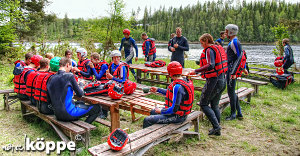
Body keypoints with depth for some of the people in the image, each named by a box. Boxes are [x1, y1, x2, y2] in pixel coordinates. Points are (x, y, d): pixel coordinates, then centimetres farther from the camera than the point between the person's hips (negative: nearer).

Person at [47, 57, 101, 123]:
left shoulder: (52, 78, 6)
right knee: (97, 108, -1)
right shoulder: (69, 76, -14)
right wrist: (81, 84, 12)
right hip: (67, 114, -8)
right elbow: (80, 94, -6)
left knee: (81, 103, 32)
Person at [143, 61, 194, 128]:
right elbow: (173, 93, 18)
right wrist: (158, 90, 22)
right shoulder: (185, 81, 1)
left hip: (177, 117, -10)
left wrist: (161, 111, -14)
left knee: (147, 120, -13)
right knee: (153, 112, 26)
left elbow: (174, 109, -29)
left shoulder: (178, 87, -30)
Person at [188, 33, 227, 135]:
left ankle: (216, 126, -4)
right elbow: (224, 63, 19)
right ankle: (217, 130, 22)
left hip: (213, 80, -9)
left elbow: (211, 65, -28)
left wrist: (196, 71, -25)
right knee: (215, 105, 17)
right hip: (222, 80, 9)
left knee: (203, 104, 2)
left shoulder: (209, 50, -14)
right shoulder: (219, 48, 14)